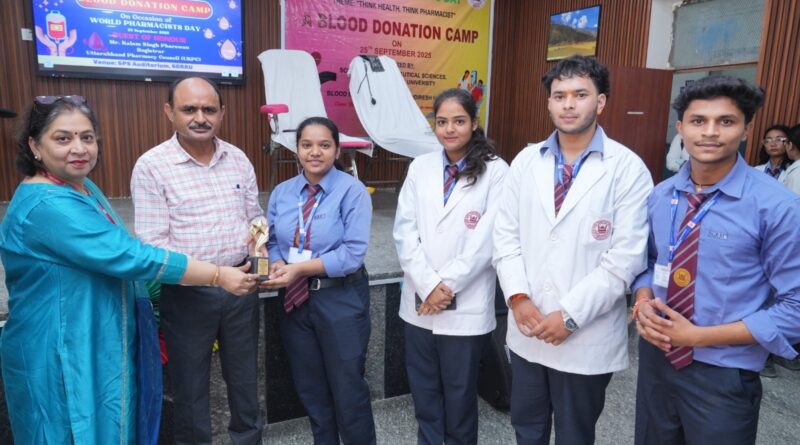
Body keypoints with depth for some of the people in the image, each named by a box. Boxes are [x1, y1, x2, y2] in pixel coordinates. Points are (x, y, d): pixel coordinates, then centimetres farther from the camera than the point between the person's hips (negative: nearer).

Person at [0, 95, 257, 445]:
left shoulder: (84, 187, 6)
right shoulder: (46, 205, -25)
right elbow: (130, 257, -29)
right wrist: (219, 275, -26)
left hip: (103, 345, 9)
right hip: (63, 356, -9)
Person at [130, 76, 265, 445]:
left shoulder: (238, 159, 3)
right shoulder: (151, 166, -10)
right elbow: (152, 242, -14)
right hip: (187, 292, -4)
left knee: (245, 373, 19)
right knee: (190, 382, 14)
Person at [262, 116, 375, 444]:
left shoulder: (352, 191, -12)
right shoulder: (282, 192, 5)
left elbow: (353, 253, -19)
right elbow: (271, 240, 7)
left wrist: (300, 268, -24)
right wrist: (278, 264, -16)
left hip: (341, 300, -5)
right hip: (294, 300, 5)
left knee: (347, 389, 8)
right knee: (309, 387, 20)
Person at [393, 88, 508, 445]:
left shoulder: (494, 171, -7)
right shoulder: (420, 167, 5)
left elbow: (486, 240, -12)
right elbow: (404, 231, -1)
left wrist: (446, 285, -12)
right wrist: (428, 285, -11)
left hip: (466, 306, -3)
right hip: (419, 302, 4)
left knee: (460, 395, 13)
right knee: (423, 391, 17)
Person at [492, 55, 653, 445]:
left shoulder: (628, 169, -10)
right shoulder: (526, 160, 3)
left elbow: (626, 258, -14)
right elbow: (506, 234, 2)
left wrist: (570, 314, -16)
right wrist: (518, 297, -9)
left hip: (587, 336, -3)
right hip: (527, 329, 4)